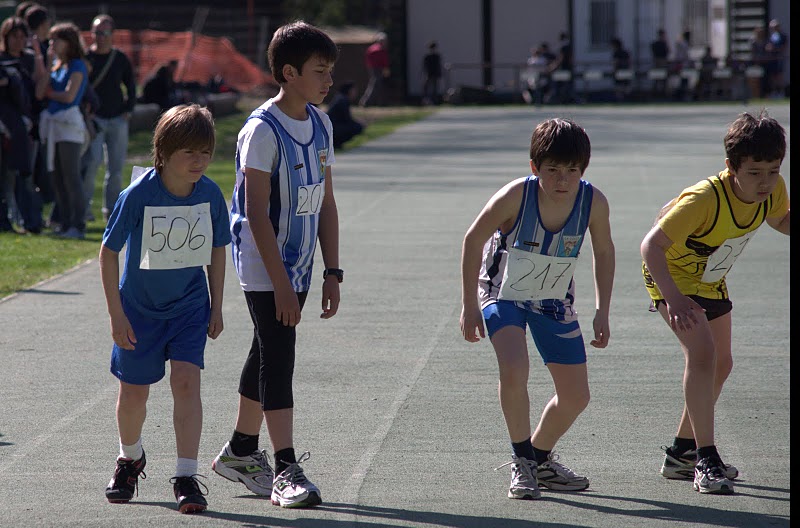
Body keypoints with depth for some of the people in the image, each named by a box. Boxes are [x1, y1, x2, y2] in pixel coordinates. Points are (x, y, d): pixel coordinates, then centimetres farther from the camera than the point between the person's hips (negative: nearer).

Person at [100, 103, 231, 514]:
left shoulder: (210, 194, -12)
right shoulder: (138, 195, -21)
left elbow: (217, 249, 4)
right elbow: (109, 252, -12)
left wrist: (216, 307, 6)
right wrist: (116, 314, -13)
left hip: (190, 305, 1)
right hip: (140, 307, -1)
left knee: (186, 381, -14)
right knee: (134, 390, 11)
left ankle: (186, 477, -11)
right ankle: (130, 457, 39)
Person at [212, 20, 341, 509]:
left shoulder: (320, 125, 6)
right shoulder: (263, 130, -18)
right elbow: (256, 213, -19)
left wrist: (332, 272, 8)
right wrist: (281, 283, -21)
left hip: (298, 265, 8)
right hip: (265, 267, -8)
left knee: (269, 354, 16)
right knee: (279, 358, -10)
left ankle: (240, 452, 28)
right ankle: (286, 469, -10)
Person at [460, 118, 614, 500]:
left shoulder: (594, 202, -23)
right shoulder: (515, 196, -31)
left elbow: (603, 251, -2)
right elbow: (473, 240, -15)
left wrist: (602, 311, -3)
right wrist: (469, 307, -13)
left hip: (554, 302, 4)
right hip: (503, 294, -4)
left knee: (576, 396, 4)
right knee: (514, 369, -29)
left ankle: (540, 460, 32)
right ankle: (521, 464, -9)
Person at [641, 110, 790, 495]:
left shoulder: (773, 189, -18)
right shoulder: (705, 199, -38)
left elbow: (780, 221, 6)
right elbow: (651, 246, -36)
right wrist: (674, 299, -48)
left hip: (711, 280, 8)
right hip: (672, 274, -8)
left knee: (720, 364, 15)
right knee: (702, 351, -26)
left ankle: (682, 454, 31)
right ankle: (706, 461, -24)